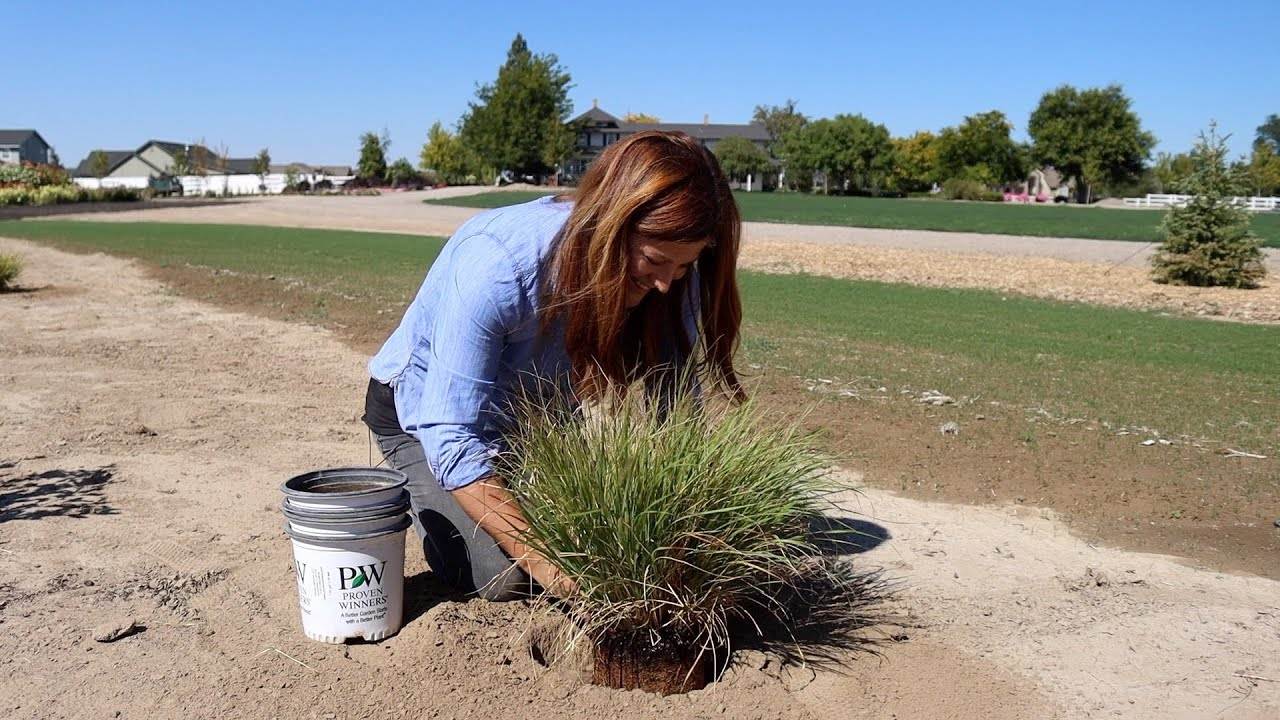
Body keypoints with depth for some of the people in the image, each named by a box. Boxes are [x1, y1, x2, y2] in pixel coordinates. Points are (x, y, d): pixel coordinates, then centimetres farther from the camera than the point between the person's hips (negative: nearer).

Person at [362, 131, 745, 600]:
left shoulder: (667, 281, -22)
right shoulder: (496, 266, -39)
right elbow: (451, 438, -36)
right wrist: (539, 559, -41)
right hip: (425, 412, -5)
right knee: (504, 576, -17)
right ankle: (426, 495, 13)